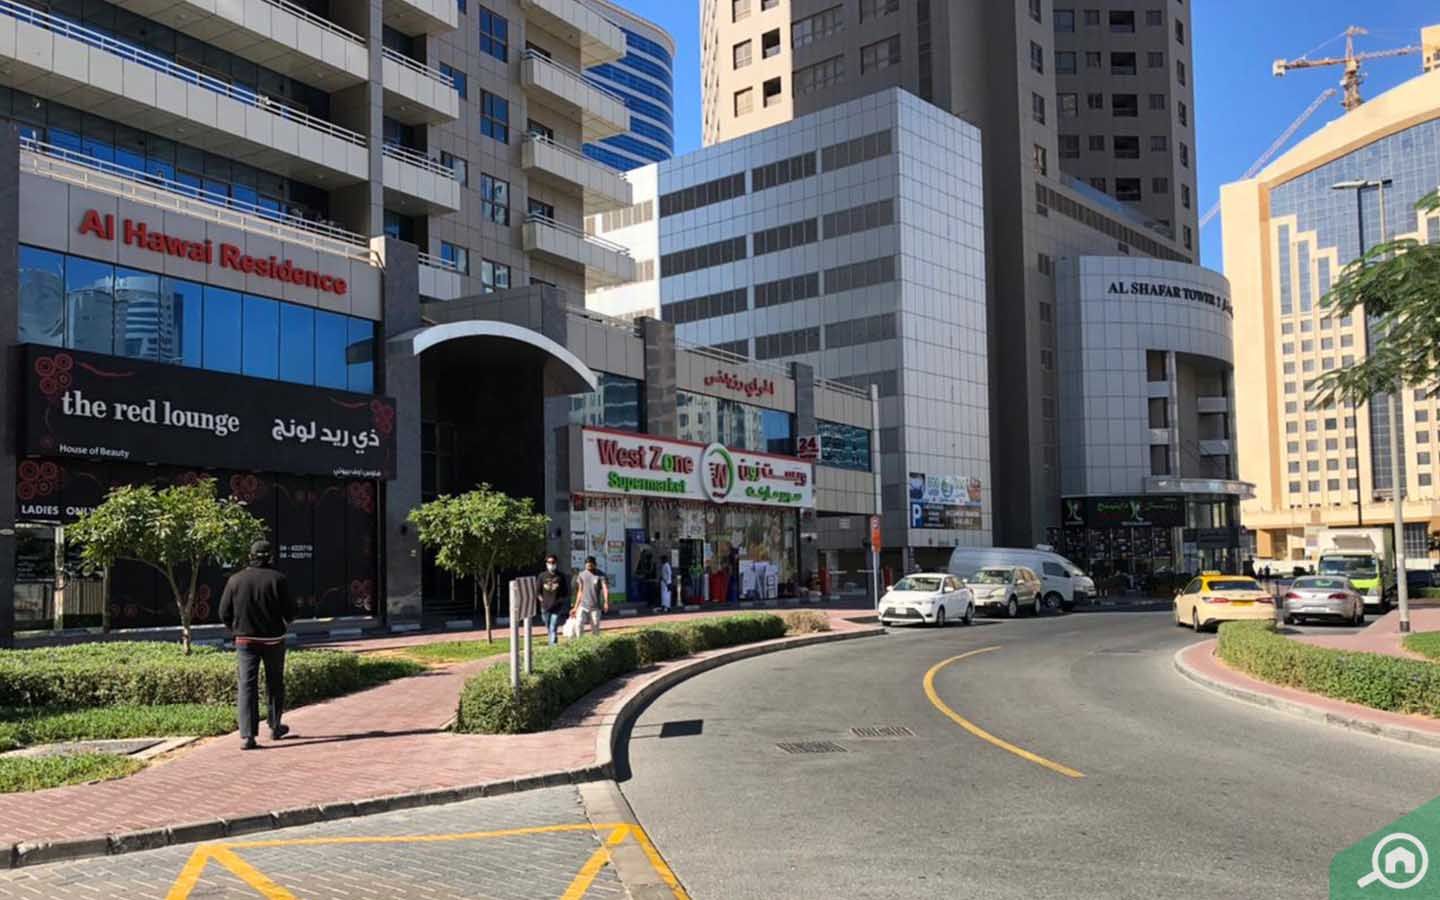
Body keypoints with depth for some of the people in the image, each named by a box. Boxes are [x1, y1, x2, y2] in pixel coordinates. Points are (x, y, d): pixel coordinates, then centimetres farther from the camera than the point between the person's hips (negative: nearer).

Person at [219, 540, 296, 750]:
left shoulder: (236, 580, -2)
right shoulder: (277, 579, -8)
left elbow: (224, 613, 0)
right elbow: (290, 611, -7)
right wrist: (284, 625, 16)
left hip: (245, 640, 1)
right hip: (273, 640, 0)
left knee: (246, 686, -1)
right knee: (274, 684, 16)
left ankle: (247, 736, -11)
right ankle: (275, 728, 28)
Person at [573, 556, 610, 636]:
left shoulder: (600, 575, -3)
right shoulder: (582, 575, 7)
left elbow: (605, 589, -14)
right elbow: (580, 592, 13)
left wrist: (606, 602, -31)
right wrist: (575, 607, 13)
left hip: (595, 607, -2)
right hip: (583, 606, 2)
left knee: (595, 629, 1)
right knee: (579, 624, -16)